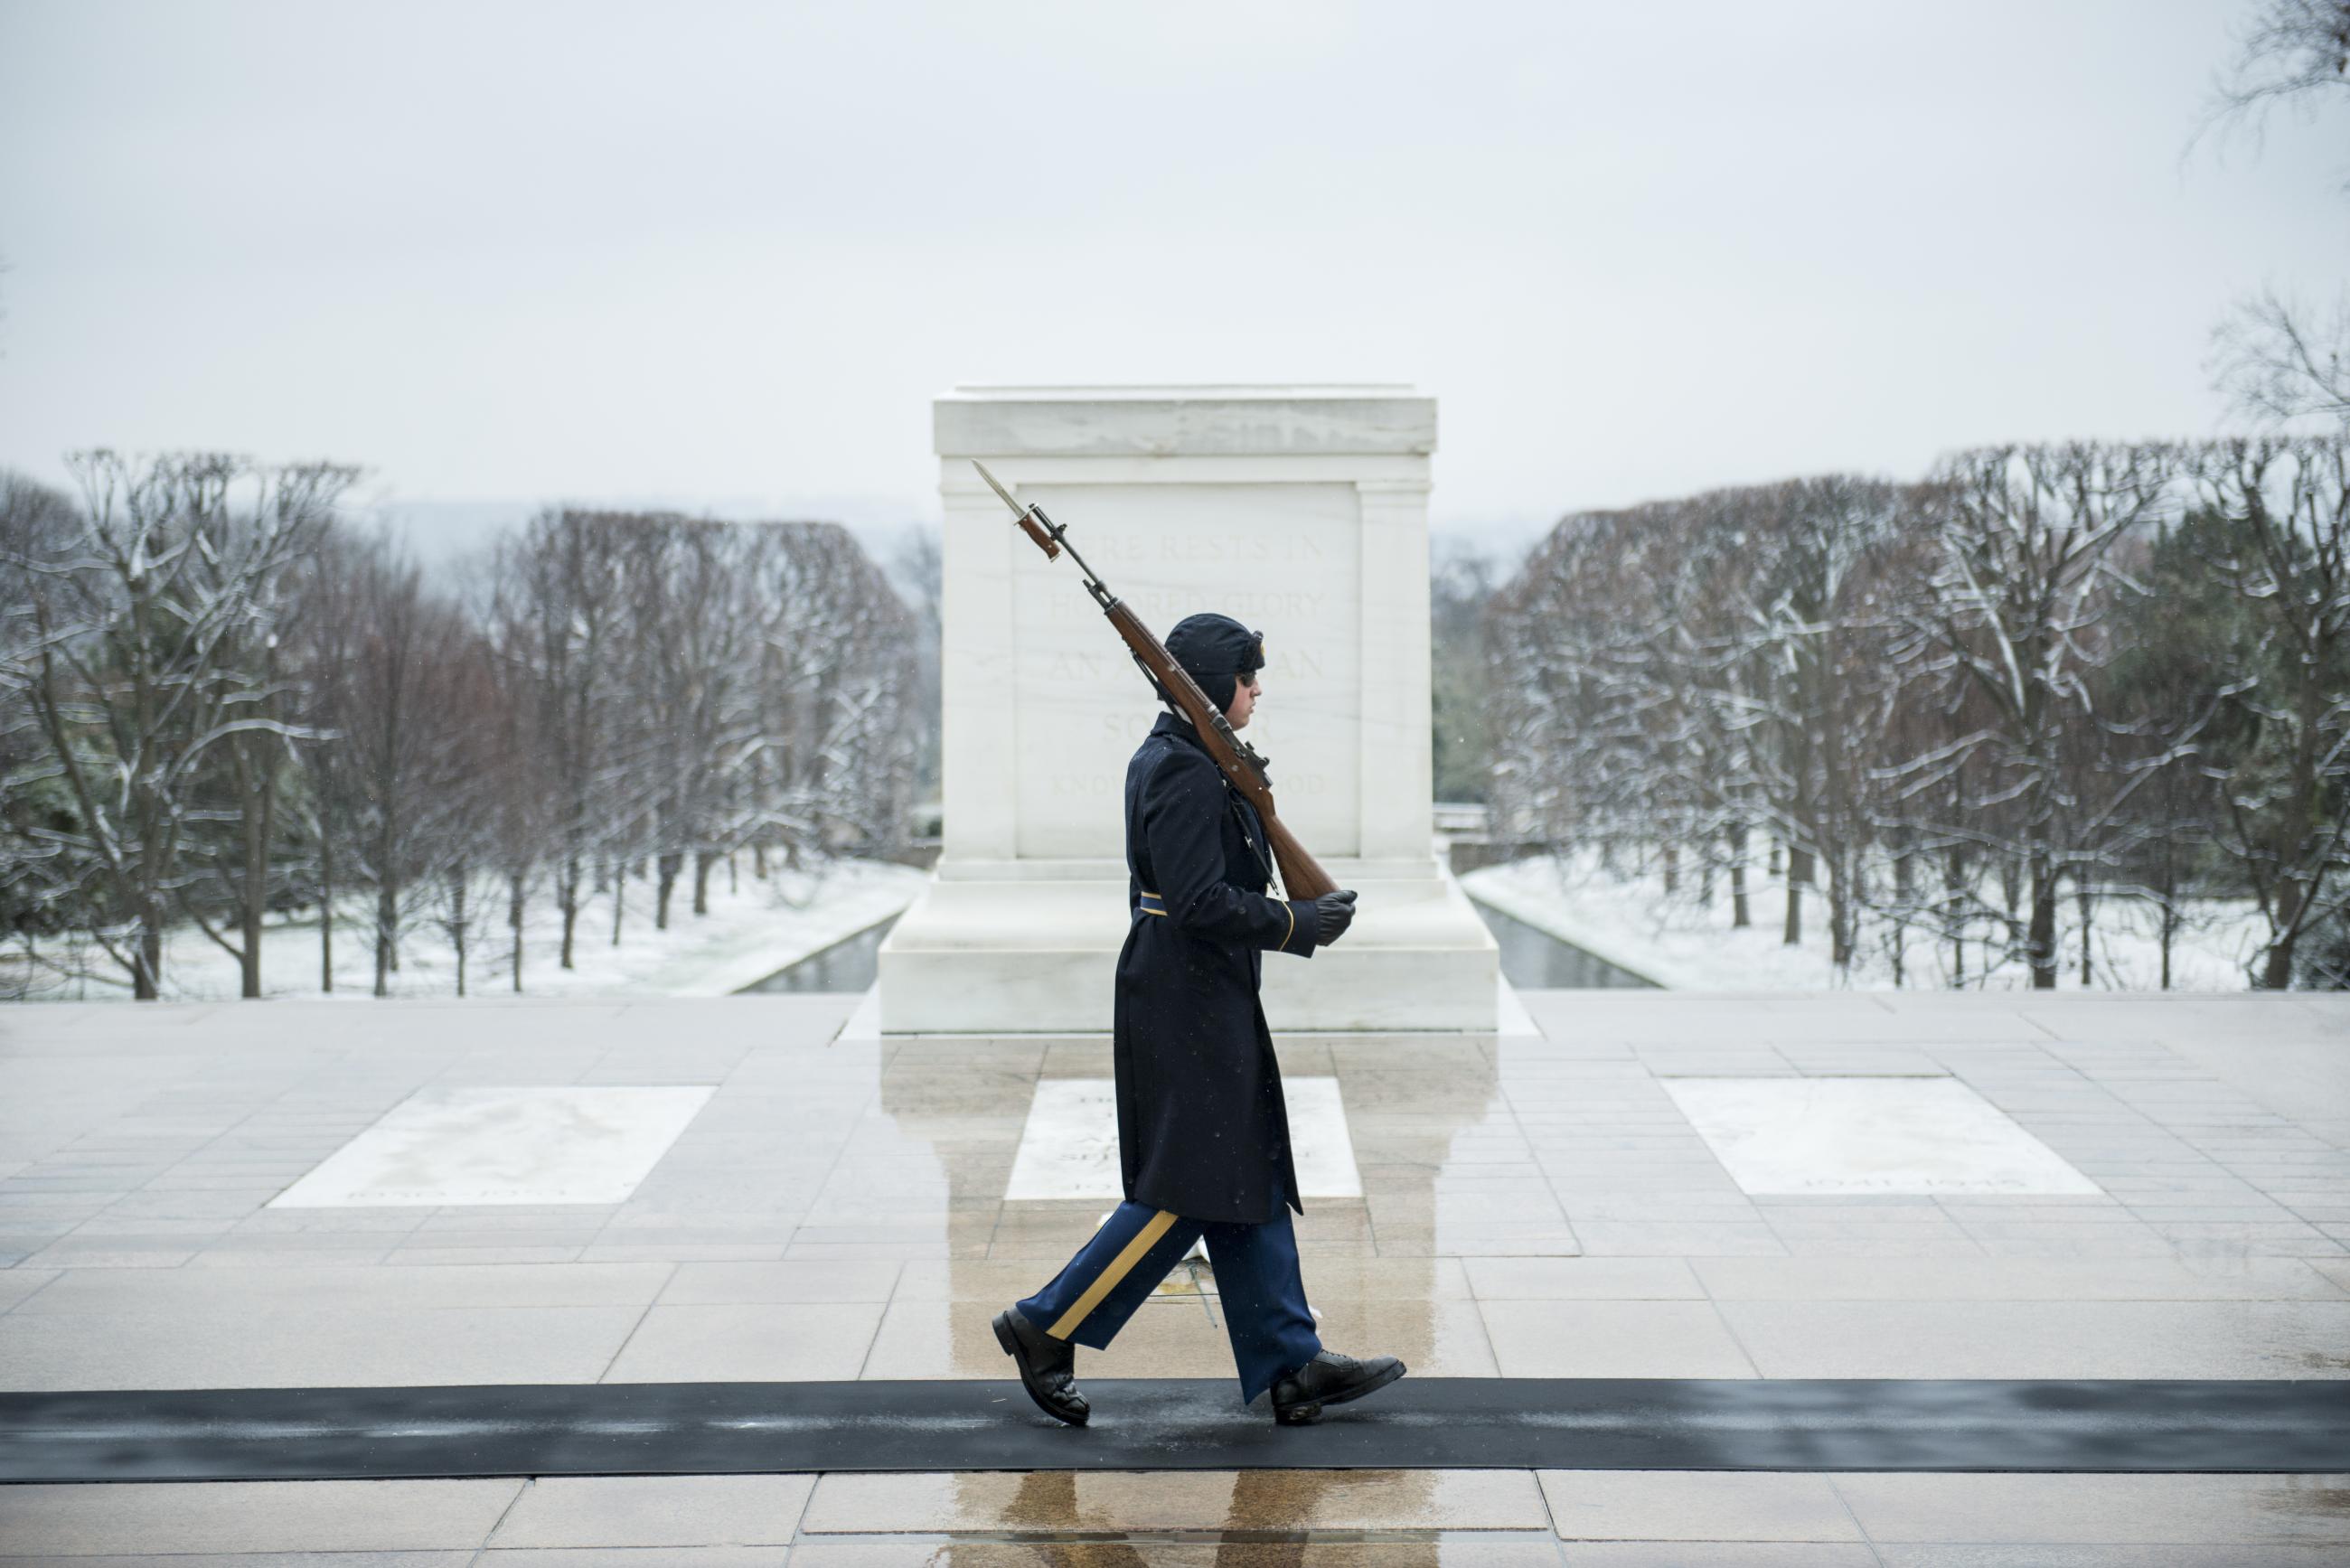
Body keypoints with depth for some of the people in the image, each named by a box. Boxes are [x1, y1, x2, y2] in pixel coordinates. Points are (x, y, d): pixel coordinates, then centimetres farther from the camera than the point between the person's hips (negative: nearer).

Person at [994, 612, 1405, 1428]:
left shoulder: (1168, 759, 14)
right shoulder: (1186, 773, -18)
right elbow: (1202, 903, -23)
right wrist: (1299, 924, -13)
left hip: (1204, 1001, 11)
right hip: (1191, 1008, -11)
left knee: (1250, 1181, 11)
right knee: (1188, 1191, -5)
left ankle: (1291, 1365, 15)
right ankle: (1046, 1328, 3)